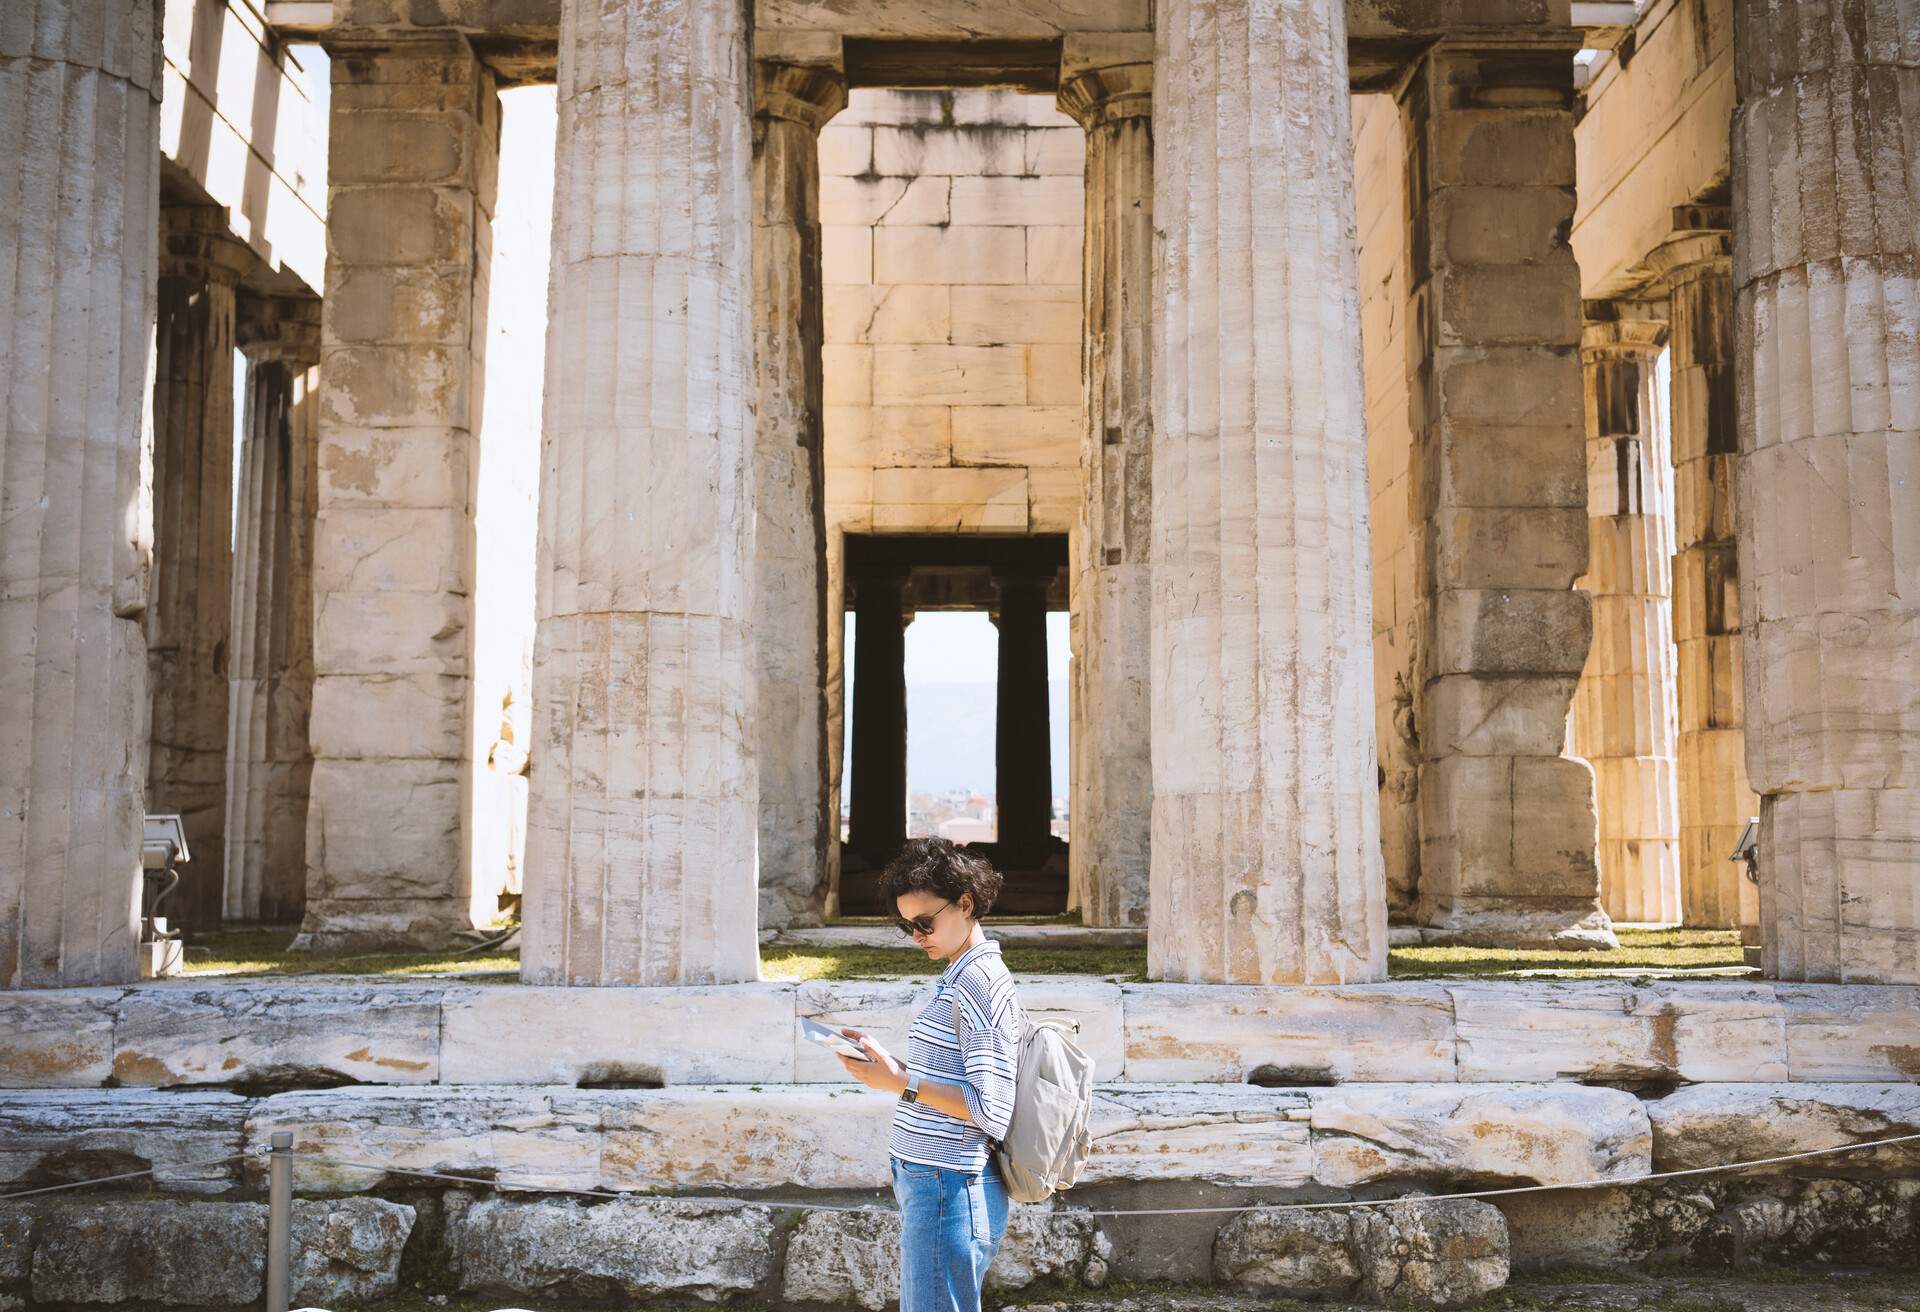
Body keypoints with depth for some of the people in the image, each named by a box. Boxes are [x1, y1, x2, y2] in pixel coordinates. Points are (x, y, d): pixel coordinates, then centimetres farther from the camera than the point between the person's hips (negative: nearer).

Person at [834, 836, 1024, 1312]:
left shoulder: (981, 982, -16)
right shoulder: (959, 978, 15)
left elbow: (990, 1109, -20)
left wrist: (902, 1082, -21)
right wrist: (882, 1059, 9)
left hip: (949, 1190, -10)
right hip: (934, 1185, 10)